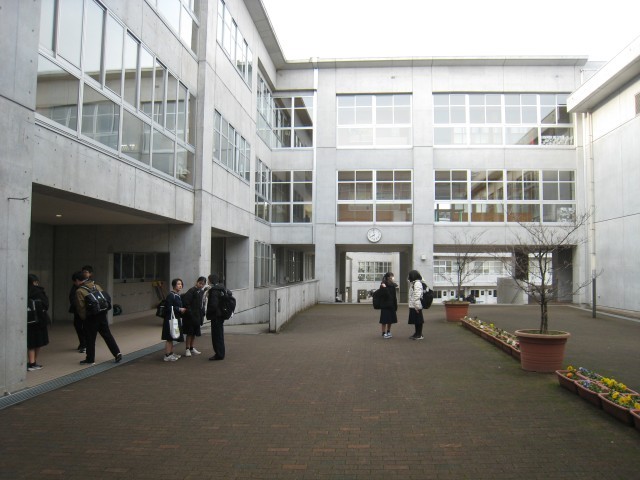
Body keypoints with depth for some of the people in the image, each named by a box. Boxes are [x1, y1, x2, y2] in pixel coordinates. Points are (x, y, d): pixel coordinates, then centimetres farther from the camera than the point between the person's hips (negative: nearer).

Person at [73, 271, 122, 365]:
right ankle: (117, 353, 7)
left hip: (90, 318, -5)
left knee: (90, 339, 7)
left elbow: (80, 307, -13)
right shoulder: (96, 285, 6)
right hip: (102, 314, 6)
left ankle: (90, 359, 16)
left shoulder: (79, 291, -12)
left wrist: (84, 318, 0)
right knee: (107, 335, 12)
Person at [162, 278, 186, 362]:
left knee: (172, 338, 18)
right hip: (170, 319, -9)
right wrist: (179, 309, -19)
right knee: (169, 338, -3)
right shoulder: (170, 295, -15)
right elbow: (169, 308, -19)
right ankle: (167, 355, 3)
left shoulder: (178, 295, 13)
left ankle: (171, 353, 28)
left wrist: (182, 309, 6)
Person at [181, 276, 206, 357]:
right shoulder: (192, 290, -13)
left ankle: (192, 348, 24)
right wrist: (189, 312, -21)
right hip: (191, 316, -8)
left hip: (197, 316, 8)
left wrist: (202, 313, 9)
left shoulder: (202, 292, 12)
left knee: (194, 333, 15)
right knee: (189, 333, -1)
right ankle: (187, 349, 7)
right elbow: (185, 302, -20)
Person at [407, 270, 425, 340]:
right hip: (412, 306, 10)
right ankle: (417, 333, 22)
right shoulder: (413, 283, 17)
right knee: (415, 320, 14)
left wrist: (417, 306, -23)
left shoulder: (417, 283, -16)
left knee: (418, 320, -2)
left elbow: (417, 296, -21)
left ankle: (419, 335, 3)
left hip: (416, 306, -10)